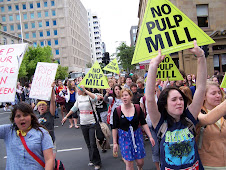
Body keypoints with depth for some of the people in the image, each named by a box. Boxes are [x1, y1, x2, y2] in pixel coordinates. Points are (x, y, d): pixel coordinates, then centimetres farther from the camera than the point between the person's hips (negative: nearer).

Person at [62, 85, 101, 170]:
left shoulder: (89, 96, -12)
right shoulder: (79, 97, 8)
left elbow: (95, 98, -36)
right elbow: (74, 108, 19)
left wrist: (85, 90, -30)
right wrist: (66, 116, 23)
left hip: (92, 123, -6)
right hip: (83, 123, 6)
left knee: (93, 144, -3)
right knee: (88, 144, 14)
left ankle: (97, 163, 12)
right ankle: (92, 160, 30)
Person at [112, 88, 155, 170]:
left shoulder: (137, 108, -4)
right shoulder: (117, 111, -8)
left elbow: (144, 123, -1)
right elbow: (115, 128, -3)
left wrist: (150, 137, -6)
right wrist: (115, 143, -3)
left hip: (137, 136, 2)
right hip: (124, 138, -1)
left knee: (140, 162, 8)